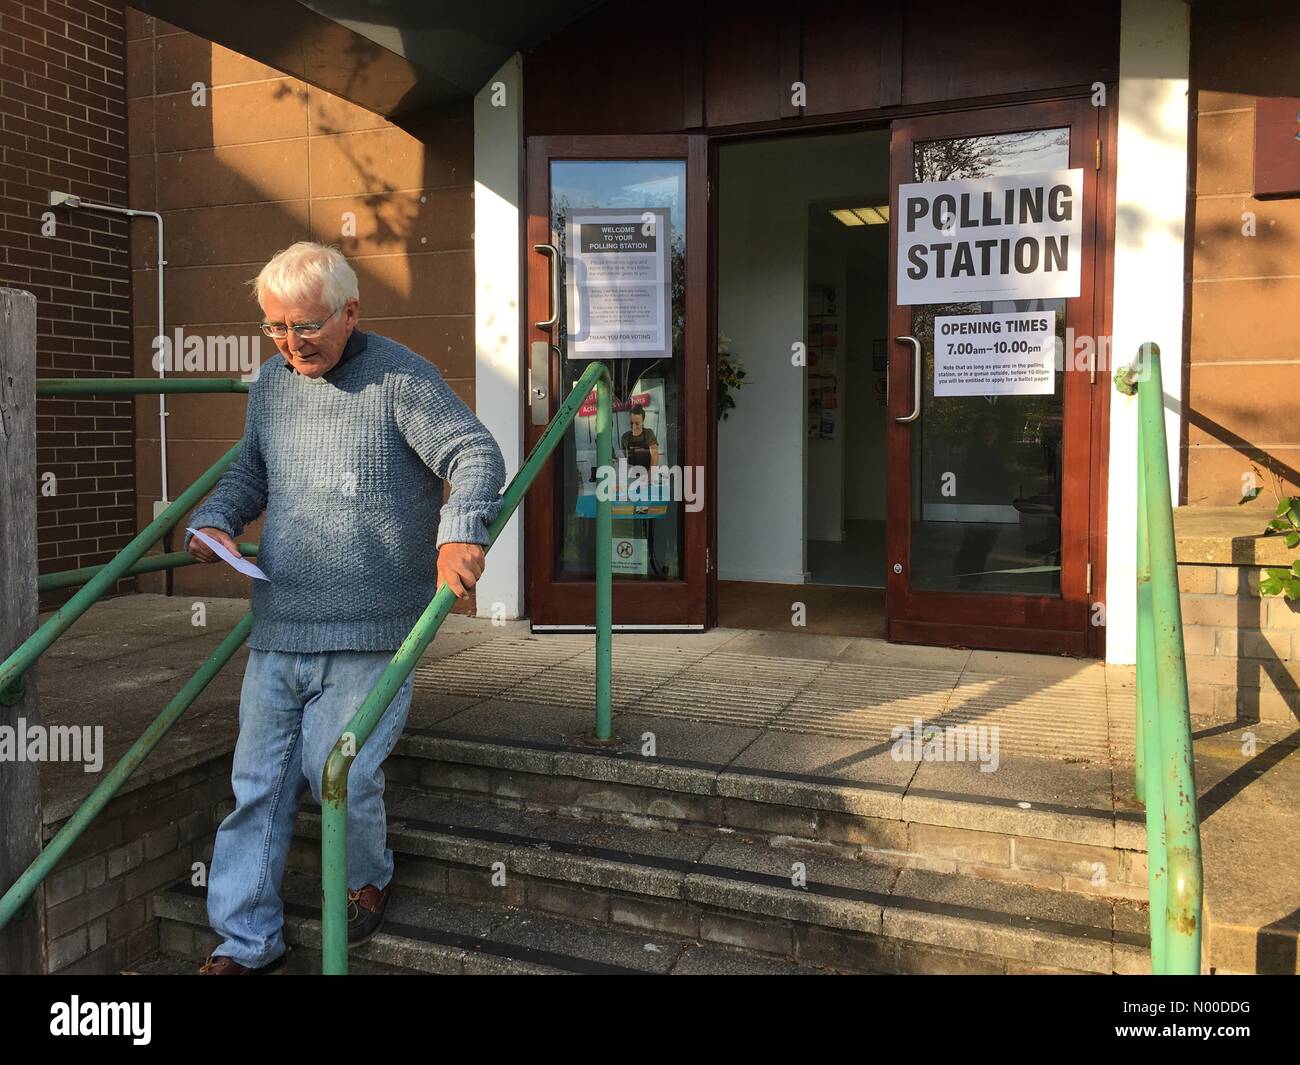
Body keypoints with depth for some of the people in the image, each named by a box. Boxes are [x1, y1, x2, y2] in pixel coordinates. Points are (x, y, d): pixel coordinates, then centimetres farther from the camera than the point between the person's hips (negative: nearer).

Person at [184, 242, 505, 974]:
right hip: (277, 631, 6)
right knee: (259, 782, 8)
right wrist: (213, 522, 6)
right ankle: (246, 941, 23)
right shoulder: (272, 385, 14)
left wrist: (459, 534, -31)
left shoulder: (400, 378, -6)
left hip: (367, 634, -6)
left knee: (339, 774, -3)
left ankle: (369, 880, 29)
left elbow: (478, 455, -13)